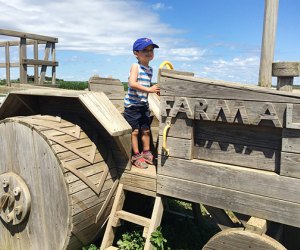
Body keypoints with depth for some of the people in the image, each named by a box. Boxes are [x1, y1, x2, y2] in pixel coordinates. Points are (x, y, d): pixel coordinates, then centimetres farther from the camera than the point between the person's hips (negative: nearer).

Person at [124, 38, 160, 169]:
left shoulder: (150, 69, 9)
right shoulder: (135, 66, -13)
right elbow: (132, 83, -28)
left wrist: (156, 89, 6)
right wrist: (149, 89, -31)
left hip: (144, 104, 7)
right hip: (132, 104, -7)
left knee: (146, 130, 14)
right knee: (134, 131, 2)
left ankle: (146, 153, 29)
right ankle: (136, 156, 15)